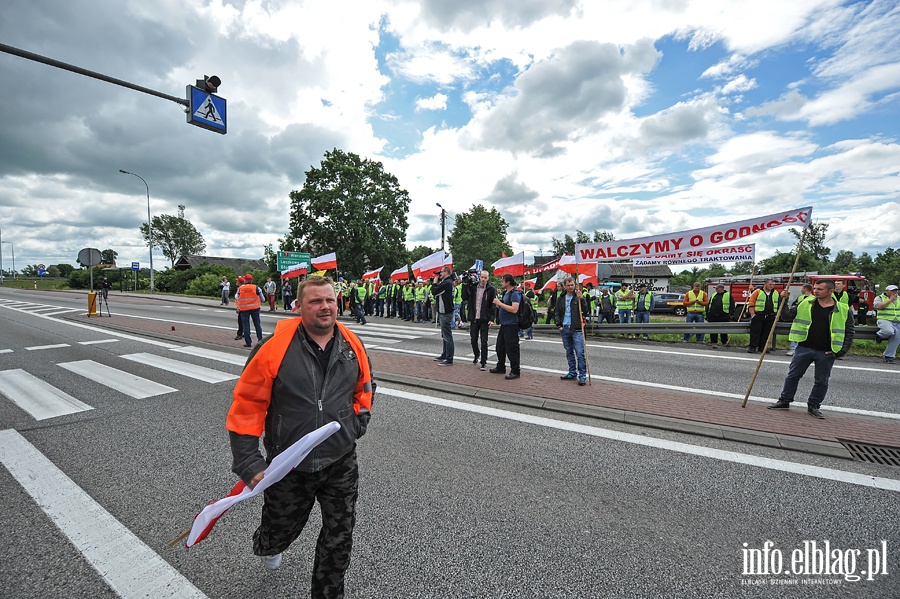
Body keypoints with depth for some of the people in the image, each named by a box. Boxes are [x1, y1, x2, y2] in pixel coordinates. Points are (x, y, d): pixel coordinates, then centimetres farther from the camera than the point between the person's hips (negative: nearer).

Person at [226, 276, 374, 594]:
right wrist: (249, 463, -13)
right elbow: (246, 405, -12)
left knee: (339, 538, 12)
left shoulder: (353, 345, -6)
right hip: (288, 467, -1)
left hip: (340, 463, 2)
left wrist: (359, 420, 0)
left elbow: (365, 387, 12)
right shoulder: (275, 347, -19)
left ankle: (328, 591, 43)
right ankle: (265, 547, 63)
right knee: (281, 530, 24)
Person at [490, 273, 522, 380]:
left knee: (511, 349, -4)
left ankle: (515, 372, 6)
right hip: (504, 324, 10)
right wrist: (498, 304, 7)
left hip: (511, 325, -10)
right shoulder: (506, 293, 15)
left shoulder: (515, 293, -15)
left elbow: (514, 309, -25)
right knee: (500, 347, 18)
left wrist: (500, 303, -19)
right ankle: (500, 368, 32)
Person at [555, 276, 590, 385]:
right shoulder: (561, 299, 10)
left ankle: (582, 376, -2)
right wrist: (559, 325, 3)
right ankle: (572, 373, 24)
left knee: (580, 353, -7)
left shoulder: (579, 297, -1)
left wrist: (581, 299, -22)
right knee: (569, 352, 13)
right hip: (564, 329, 5)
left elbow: (585, 311, -11)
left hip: (577, 329, -5)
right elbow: (556, 313, 14)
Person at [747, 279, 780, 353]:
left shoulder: (776, 294, 14)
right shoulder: (757, 292, -2)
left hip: (770, 317, 5)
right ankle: (753, 347, -1)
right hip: (758, 316, -5)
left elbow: (778, 305, 20)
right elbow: (751, 304, -6)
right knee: (755, 332, -4)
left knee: (766, 333, 8)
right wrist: (752, 314, -11)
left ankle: (762, 348, 15)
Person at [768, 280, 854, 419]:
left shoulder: (843, 310, -2)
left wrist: (841, 351, -6)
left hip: (826, 353, -1)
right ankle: (784, 401, 19)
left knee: (821, 381, 9)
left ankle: (813, 406, 25)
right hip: (804, 348, 1)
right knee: (793, 375, 7)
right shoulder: (805, 304, 3)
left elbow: (849, 333, 2)